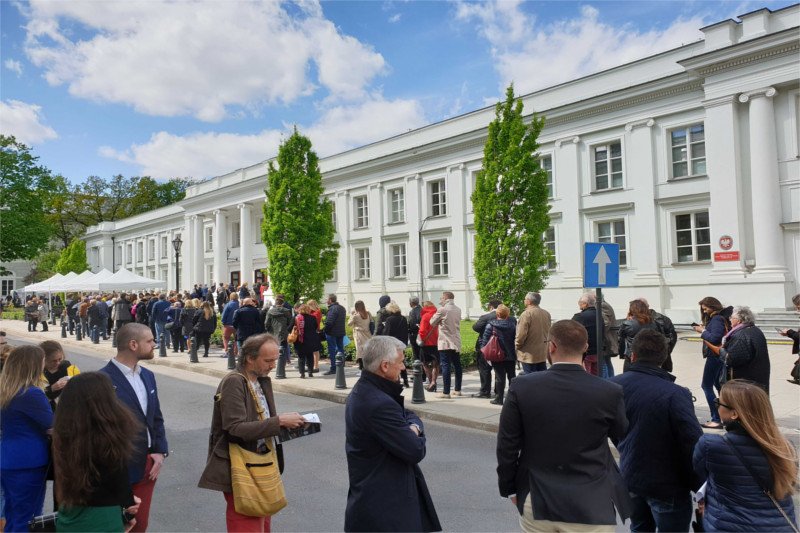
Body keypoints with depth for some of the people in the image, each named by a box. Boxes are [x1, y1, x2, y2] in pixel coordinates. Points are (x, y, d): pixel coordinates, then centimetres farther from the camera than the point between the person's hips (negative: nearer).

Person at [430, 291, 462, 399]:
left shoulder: (442, 310, -11)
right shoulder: (458, 310, 8)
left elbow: (432, 322, -3)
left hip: (445, 343, -6)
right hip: (456, 342, 6)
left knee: (445, 366, -6)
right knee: (457, 365, 12)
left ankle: (446, 392, -6)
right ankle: (457, 389, 20)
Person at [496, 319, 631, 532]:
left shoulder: (522, 387, -12)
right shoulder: (609, 392, -13)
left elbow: (507, 445, -5)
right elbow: (622, 435, 7)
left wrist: (509, 488, 10)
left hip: (536, 505, 1)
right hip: (590, 509, -1)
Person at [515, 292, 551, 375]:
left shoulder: (526, 314, -17)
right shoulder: (547, 314, 6)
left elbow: (521, 334, -19)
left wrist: (516, 346, -4)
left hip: (529, 355, -7)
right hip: (543, 353, 7)